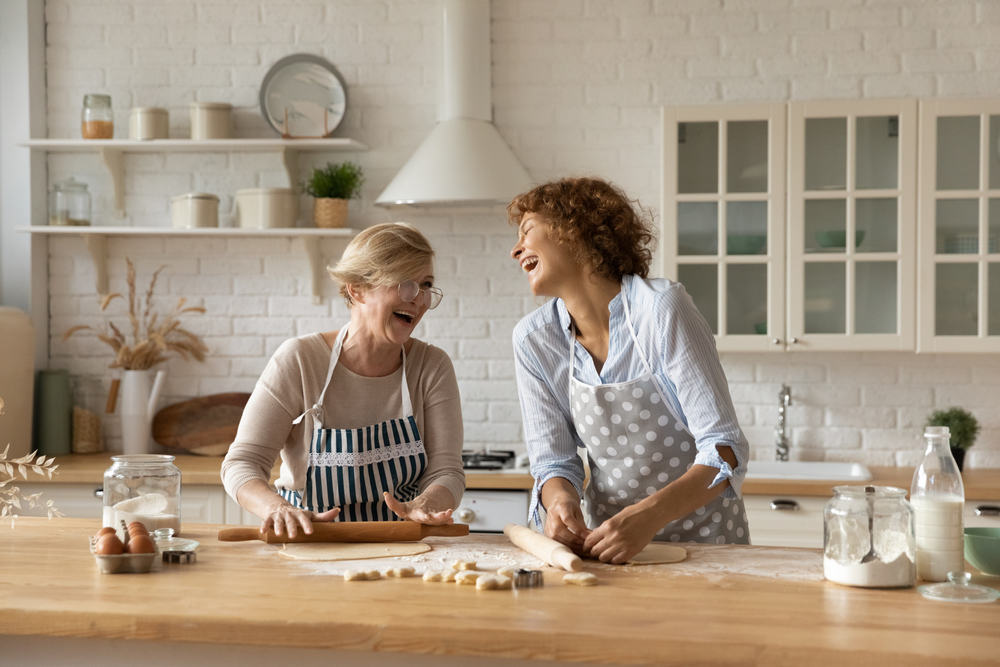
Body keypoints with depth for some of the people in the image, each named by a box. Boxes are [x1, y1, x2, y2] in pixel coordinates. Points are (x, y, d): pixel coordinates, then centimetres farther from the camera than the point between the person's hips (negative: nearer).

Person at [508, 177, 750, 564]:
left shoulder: (661, 307, -14)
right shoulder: (533, 339, -1)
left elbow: (724, 449, -17)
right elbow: (553, 460, 2)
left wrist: (648, 516, -32)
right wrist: (560, 499, -21)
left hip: (703, 538, -3)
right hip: (609, 539, 3)